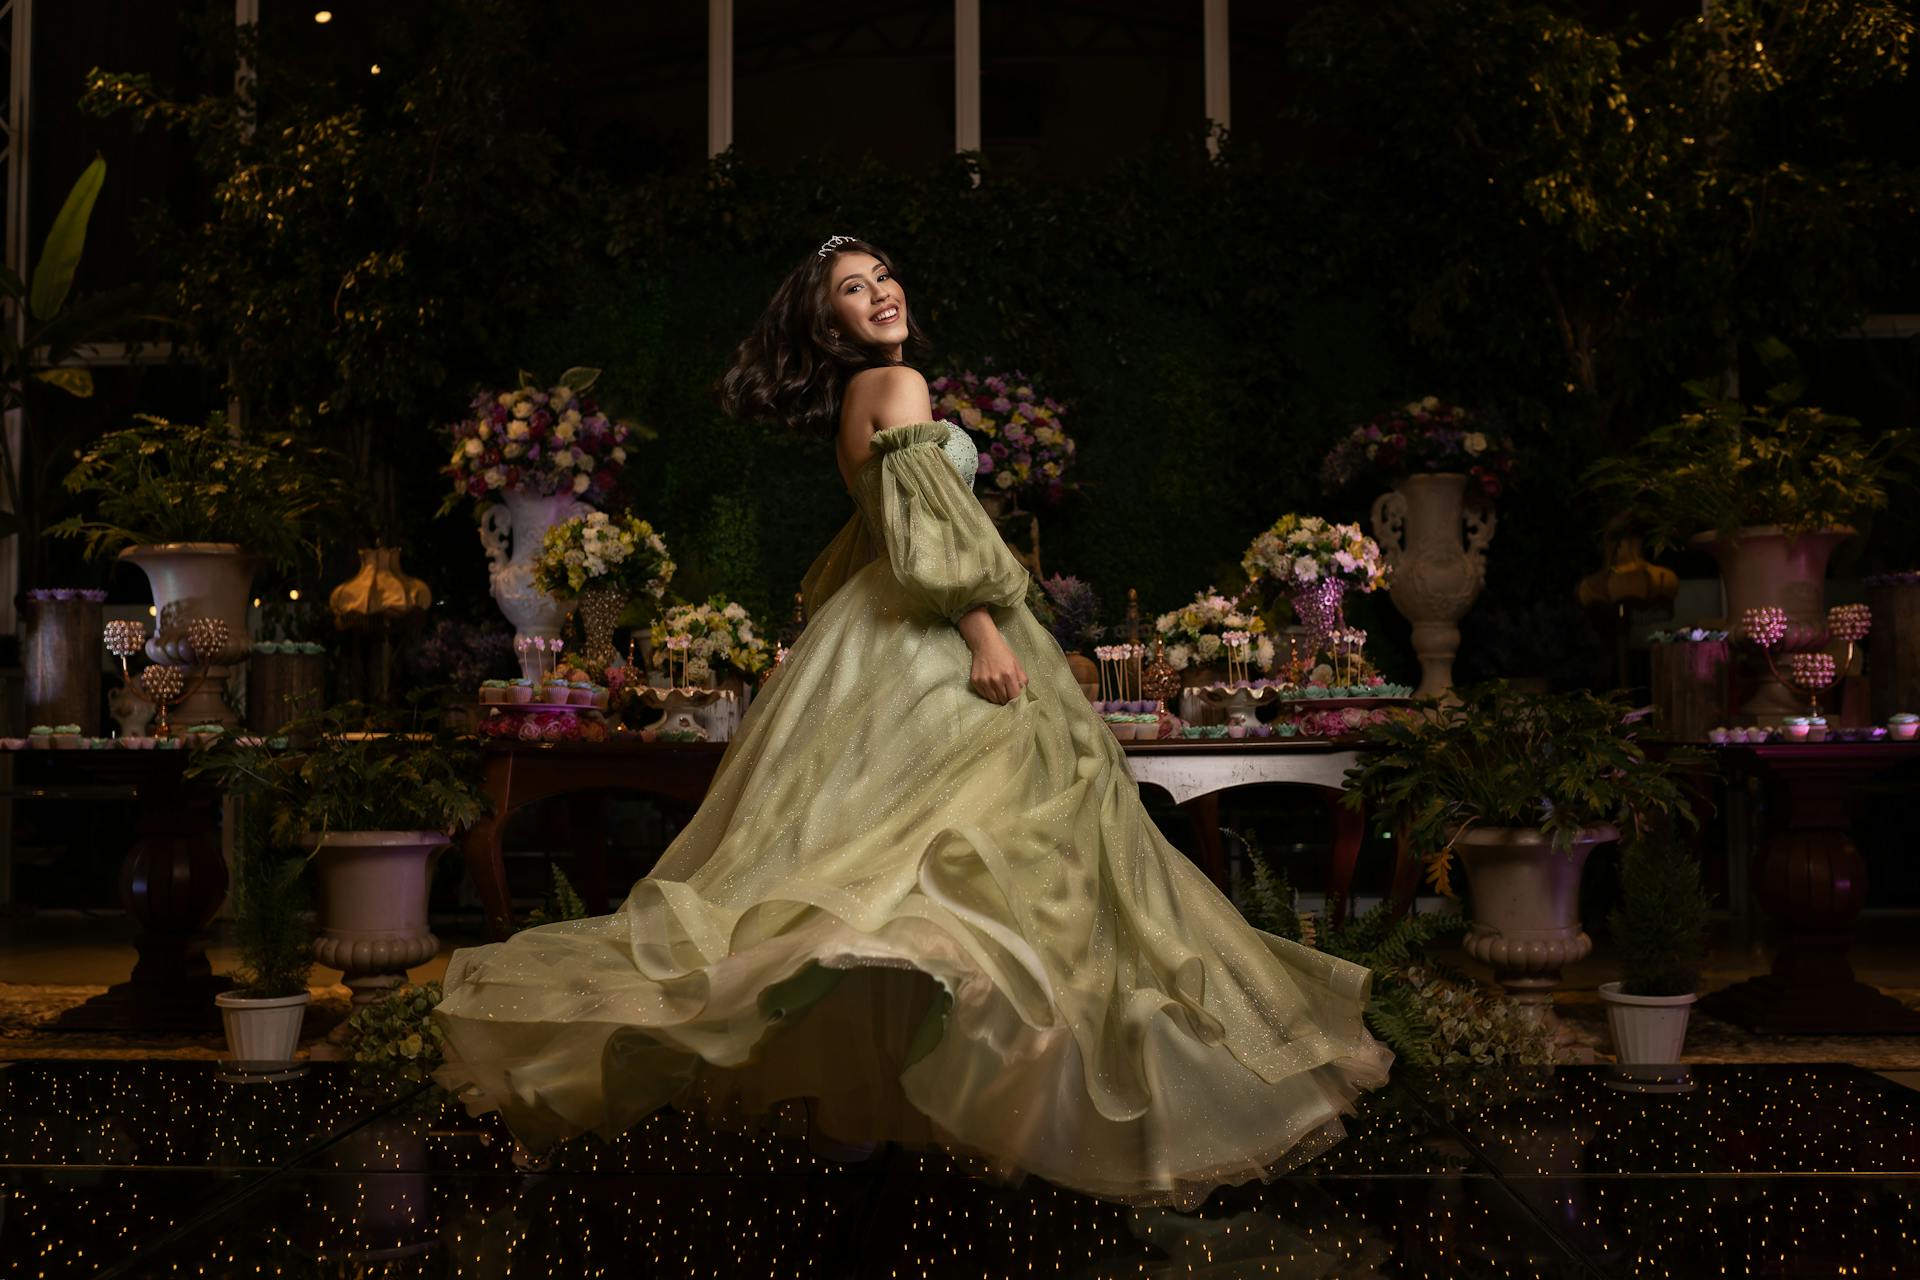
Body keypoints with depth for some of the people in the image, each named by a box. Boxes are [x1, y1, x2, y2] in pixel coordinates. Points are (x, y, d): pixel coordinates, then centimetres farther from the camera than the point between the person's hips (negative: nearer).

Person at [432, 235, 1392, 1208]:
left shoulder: (854, 406, 20)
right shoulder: (897, 386, -10)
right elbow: (929, 528, -20)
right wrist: (983, 632, -24)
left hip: (892, 640, 10)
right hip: (931, 648, -10)